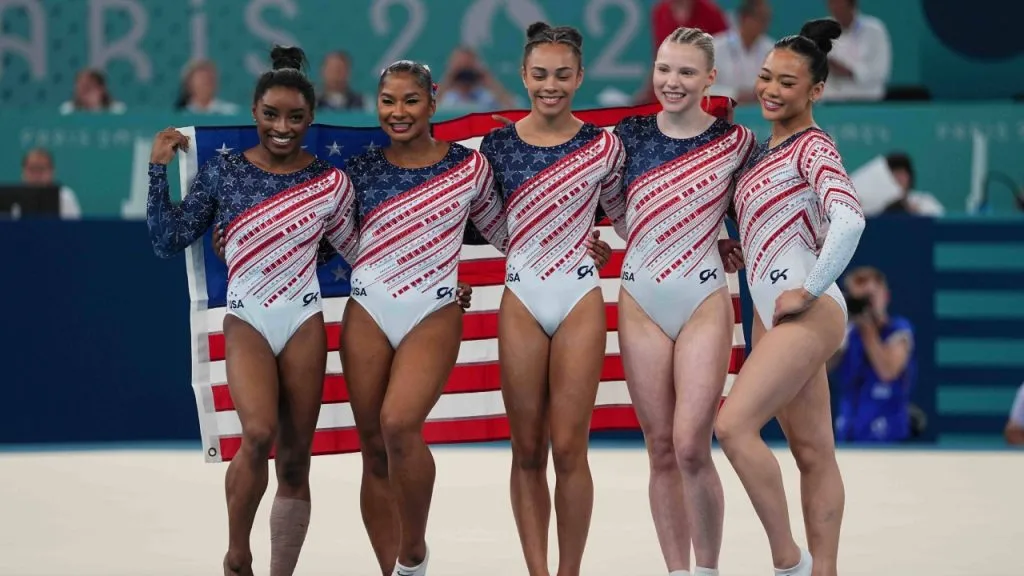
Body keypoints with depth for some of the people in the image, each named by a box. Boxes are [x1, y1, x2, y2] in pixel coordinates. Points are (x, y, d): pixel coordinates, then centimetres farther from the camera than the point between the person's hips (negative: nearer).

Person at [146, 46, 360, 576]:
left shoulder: (329, 182, 1)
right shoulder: (222, 173, 0)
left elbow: (359, 252, 8)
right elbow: (168, 243, 2)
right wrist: (159, 169, -3)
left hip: (304, 322, 2)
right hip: (247, 321, -2)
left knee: (295, 460, 4)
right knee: (258, 433, -25)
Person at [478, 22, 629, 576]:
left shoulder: (603, 146, -1)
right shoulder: (497, 145, 1)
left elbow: (625, 217, 12)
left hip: (580, 300, -1)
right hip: (520, 300, 1)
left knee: (568, 449, -4)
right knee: (527, 452, 3)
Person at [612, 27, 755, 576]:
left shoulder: (737, 140, -1)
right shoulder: (630, 134, 3)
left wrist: (717, 242, -4)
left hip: (704, 303, -2)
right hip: (641, 303, 2)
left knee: (691, 447, -12)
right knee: (661, 450, 4)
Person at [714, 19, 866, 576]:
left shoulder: (813, 146, -10)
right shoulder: (764, 149, 15)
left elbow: (849, 220, -25)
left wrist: (811, 290, -21)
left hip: (807, 314, -9)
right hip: (770, 313, 9)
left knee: (734, 424, -18)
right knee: (812, 451, 8)